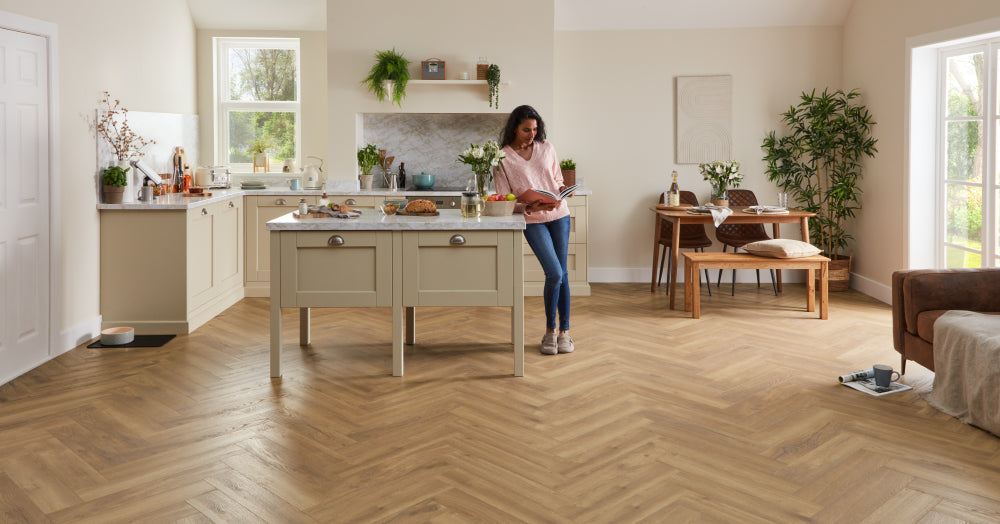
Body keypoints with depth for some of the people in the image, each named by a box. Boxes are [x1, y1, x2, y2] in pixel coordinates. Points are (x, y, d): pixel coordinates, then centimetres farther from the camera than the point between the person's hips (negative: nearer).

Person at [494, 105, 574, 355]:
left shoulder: (546, 148, 7)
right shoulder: (503, 158, -5)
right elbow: (504, 201, -6)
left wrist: (562, 190, -7)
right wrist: (530, 207, -21)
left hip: (559, 215, 4)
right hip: (532, 221, -4)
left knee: (562, 273, 5)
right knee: (554, 273, -13)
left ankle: (564, 331, 16)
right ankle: (549, 331, 7)